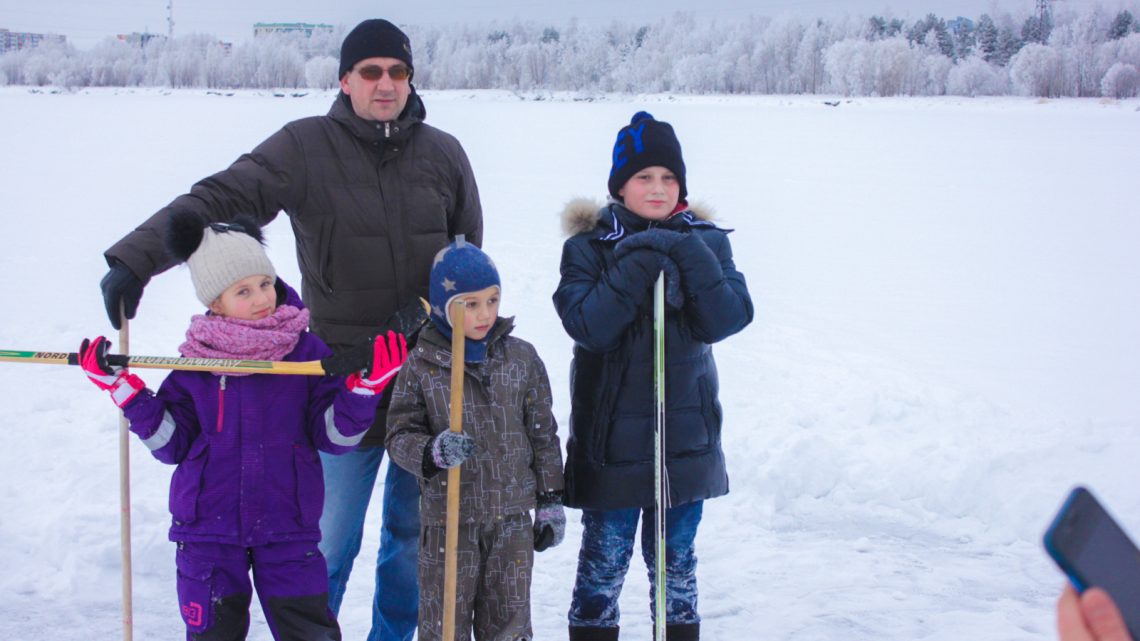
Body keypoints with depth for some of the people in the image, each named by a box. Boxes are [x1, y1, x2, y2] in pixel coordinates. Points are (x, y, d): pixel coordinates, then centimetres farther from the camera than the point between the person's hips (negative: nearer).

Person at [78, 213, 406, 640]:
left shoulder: (307, 352, -3)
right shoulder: (196, 361, -1)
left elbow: (334, 436, -3)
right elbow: (171, 443, 2)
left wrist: (364, 388, -19)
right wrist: (123, 388, -4)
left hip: (288, 530, 0)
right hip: (208, 529, 1)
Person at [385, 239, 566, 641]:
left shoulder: (522, 359, 2)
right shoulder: (422, 367, -6)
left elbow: (542, 435, 7)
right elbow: (399, 437, -4)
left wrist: (550, 501, 6)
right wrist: (434, 452, -25)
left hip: (512, 517, 2)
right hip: (447, 520, -2)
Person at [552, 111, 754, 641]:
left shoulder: (704, 241, 2)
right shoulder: (588, 246, -5)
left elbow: (728, 320, -9)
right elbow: (587, 325, -18)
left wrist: (693, 261, -22)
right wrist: (636, 267, -26)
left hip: (686, 433, 2)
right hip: (611, 435, -2)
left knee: (675, 560, 15)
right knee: (604, 560, 6)